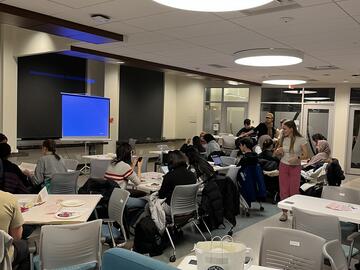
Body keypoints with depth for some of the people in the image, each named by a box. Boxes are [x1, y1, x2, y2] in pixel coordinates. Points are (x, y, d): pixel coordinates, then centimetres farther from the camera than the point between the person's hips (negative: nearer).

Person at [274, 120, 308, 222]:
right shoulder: (283, 139, 3)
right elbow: (277, 154, 14)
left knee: (294, 191, 1)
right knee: (283, 190, 5)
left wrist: (297, 158, -27)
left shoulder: (301, 140, -9)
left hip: (295, 167, -4)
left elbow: (306, 155, -9)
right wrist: (278, 151, -9)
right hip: (283, 166, 4)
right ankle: (284, 212, 15)